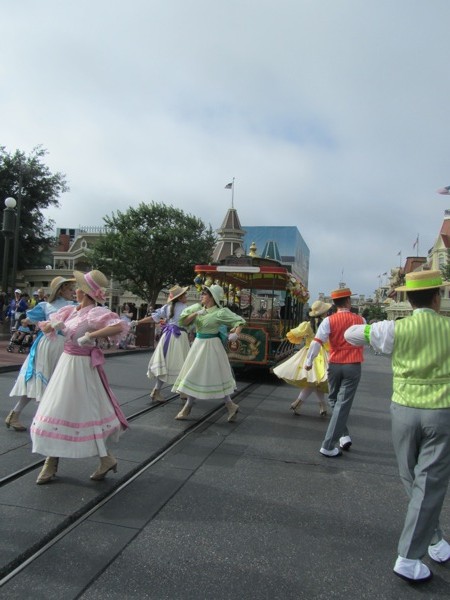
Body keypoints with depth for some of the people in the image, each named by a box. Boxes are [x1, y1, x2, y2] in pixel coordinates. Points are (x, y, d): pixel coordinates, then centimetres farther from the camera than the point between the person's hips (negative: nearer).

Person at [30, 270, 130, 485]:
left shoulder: (96, 312, -18)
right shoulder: (70, 310, 6)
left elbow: (120, 326, -35)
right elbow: (45, 327, 13)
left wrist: (90, 336, -30)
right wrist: (54, 324, -9)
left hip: (81, 366, -8)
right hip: (65, 363, 8)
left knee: (84, 412, 0)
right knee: (58, 411, 14)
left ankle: (106, 458, 17)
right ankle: (51, 462, 29)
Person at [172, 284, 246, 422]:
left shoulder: (220, 312, -14)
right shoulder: (197, 308, 2)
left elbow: (239, 320, -13)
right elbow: (182, 322, -1)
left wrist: (236, 333, -30)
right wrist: (195, 314, -14)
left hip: (211, 346, -6)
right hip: (198, 344, 7)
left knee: (216, 376, -1)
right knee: (193, 375, 11)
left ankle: (230, 405, 14)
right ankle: (187, 407, 22)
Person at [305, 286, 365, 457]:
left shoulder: (329, 320, -4)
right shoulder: (360, 320, 1)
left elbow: (317, 342, -12)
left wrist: (309, 362, -2)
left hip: (334, 365, 0)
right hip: (353, 366, 0)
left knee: (334, 400, 22)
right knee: (343, 404, -1)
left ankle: (344, 435, 20)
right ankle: (328, 446, -2)